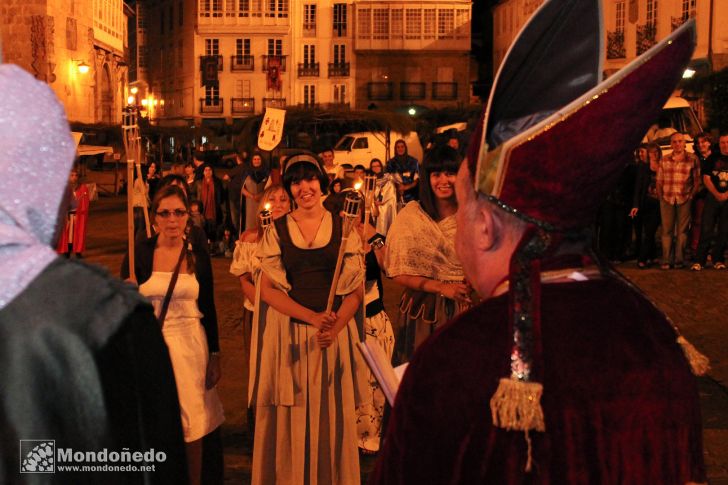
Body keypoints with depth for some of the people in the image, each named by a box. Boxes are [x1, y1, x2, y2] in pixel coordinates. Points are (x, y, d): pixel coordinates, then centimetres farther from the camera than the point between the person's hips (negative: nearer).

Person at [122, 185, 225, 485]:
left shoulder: (198, 255, 1)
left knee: (192, 426, 6)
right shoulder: (139, 253, -5)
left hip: (190, 346, 1)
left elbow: (208, 309, 6)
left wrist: (214, 356, 6)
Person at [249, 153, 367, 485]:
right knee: (291, 417, 4)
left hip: (336, 333, 0)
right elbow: (267, 289, -3)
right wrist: (312, 317, -17)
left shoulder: (343, 228, 4)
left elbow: (356, 289, 2)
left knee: (333, 416, 6)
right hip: (288, 333, 0)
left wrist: (334, 327, -16)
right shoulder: (276, 231, 3)